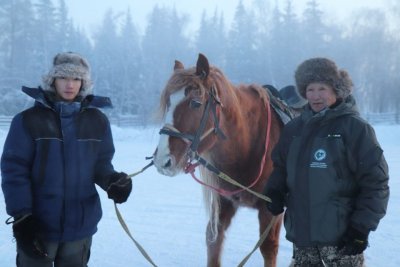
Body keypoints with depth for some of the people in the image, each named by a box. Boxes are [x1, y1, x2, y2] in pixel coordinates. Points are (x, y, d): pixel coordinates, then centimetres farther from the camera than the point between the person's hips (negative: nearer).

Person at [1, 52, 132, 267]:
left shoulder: (97, 121, 1)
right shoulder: (28, 120, -8)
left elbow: (101, 163, 8)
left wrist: (112, 181, -15)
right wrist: (21, 217, -15)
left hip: (80, 225, 3)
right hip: (37, 225, -3)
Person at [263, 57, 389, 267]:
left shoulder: (355, 127, -9)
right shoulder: (294, 128, 7)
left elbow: (375, 181, -10)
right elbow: (281, 167, 20)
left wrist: (362, 227, -14)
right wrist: (275, 191, 0)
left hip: (341, 234, -6)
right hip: (301, 231, 6)